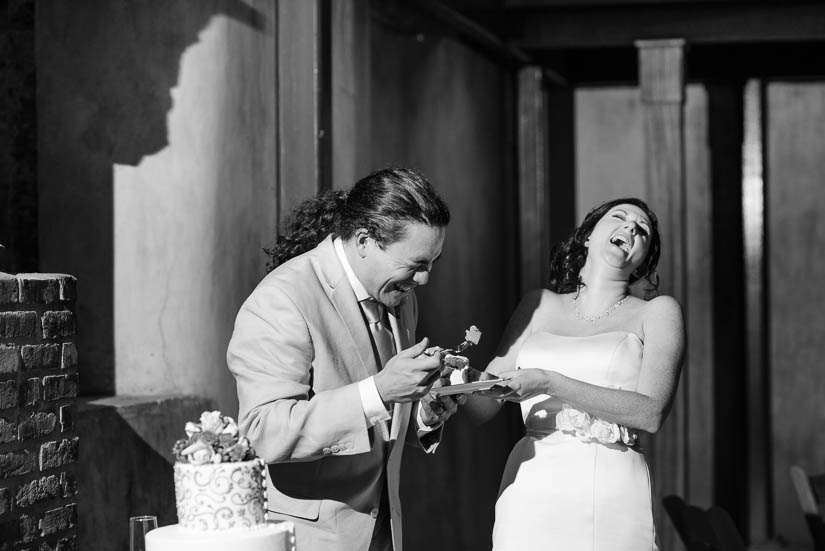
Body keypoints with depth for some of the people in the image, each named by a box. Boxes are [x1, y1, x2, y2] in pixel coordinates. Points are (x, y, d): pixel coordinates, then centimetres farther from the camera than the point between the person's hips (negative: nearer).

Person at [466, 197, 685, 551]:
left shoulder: (657, 313, 6)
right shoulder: (540, 306, 14)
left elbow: (650, 413, -9)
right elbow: (485, 405, 10)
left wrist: (549, 383, -16)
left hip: (612, 494, -2)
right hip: (530, 493, 2)